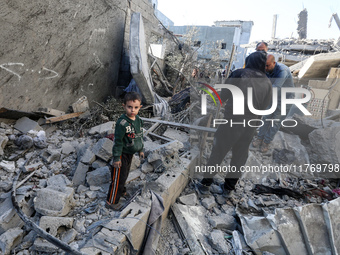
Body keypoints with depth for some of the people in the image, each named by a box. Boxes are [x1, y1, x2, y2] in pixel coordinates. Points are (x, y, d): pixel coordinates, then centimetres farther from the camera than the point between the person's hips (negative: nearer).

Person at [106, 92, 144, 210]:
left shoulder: (138, 120, -2)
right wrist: (116, 158, -19)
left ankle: (120, 189, 50)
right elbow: (118, 141, -22)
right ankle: (111, 202, 18)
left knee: (125, 174, 26)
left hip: (130, 153, 8)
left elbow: (140, 136, 12)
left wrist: (141, 150, 17)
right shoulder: (122, 123, -27)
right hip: (122, 154, -8)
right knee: (118, 177, 2)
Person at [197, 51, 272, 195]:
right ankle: (229, 186, 27)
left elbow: (223, 95, -5)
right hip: (251, 125, 4)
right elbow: (265, 106, 10)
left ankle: (205, 184, 11)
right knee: (240, 156, 16)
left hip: (232, 120, -4)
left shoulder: (239, 74, -5)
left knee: (218, 152, 6)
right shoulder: (267, 83, 7)